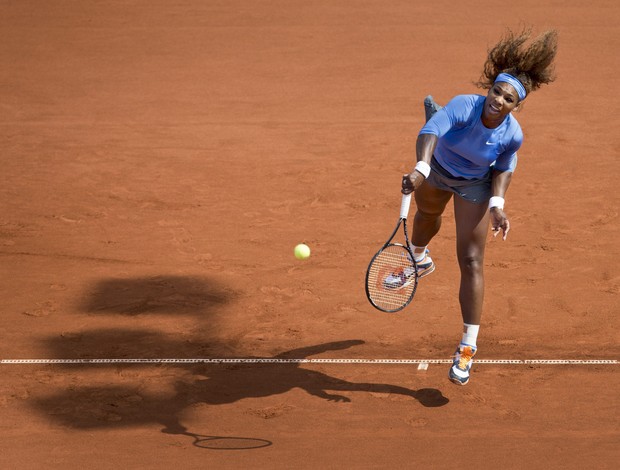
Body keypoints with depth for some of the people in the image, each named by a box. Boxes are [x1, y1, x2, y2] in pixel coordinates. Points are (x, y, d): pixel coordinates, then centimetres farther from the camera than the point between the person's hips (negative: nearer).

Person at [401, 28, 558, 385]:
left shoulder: (513, 135, -30)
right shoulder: (464, 106, -38)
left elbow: (504, 168, -10)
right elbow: (432, 131, -54)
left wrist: (497, 204, -23)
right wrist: (421, 169, -71)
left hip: (475, 185, -1)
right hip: (437, 168, 1)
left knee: (471, 261, -9)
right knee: (428, 215, 33)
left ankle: (468, 349, -4)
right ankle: (419, 259, 72)